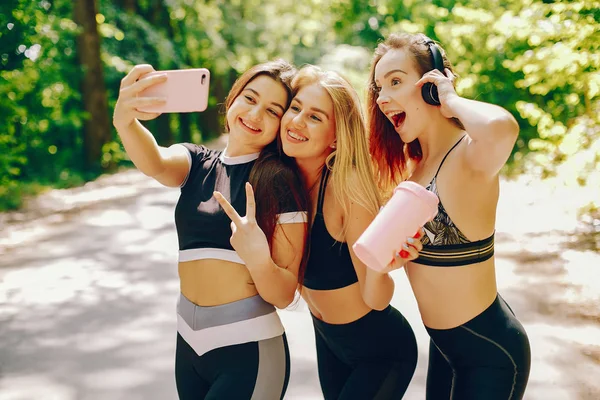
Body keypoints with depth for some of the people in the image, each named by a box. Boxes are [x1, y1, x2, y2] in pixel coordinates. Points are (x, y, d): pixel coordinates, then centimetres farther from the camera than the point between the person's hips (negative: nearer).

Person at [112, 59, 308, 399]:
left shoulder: (282, 180, -9)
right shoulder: (196, 163, 4)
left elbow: (284, 294, -11)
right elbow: (155, 164, -21)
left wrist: (258, 259, -32)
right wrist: (125, 119, -41)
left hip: (248, 350, -5)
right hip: (188, 341, 5)